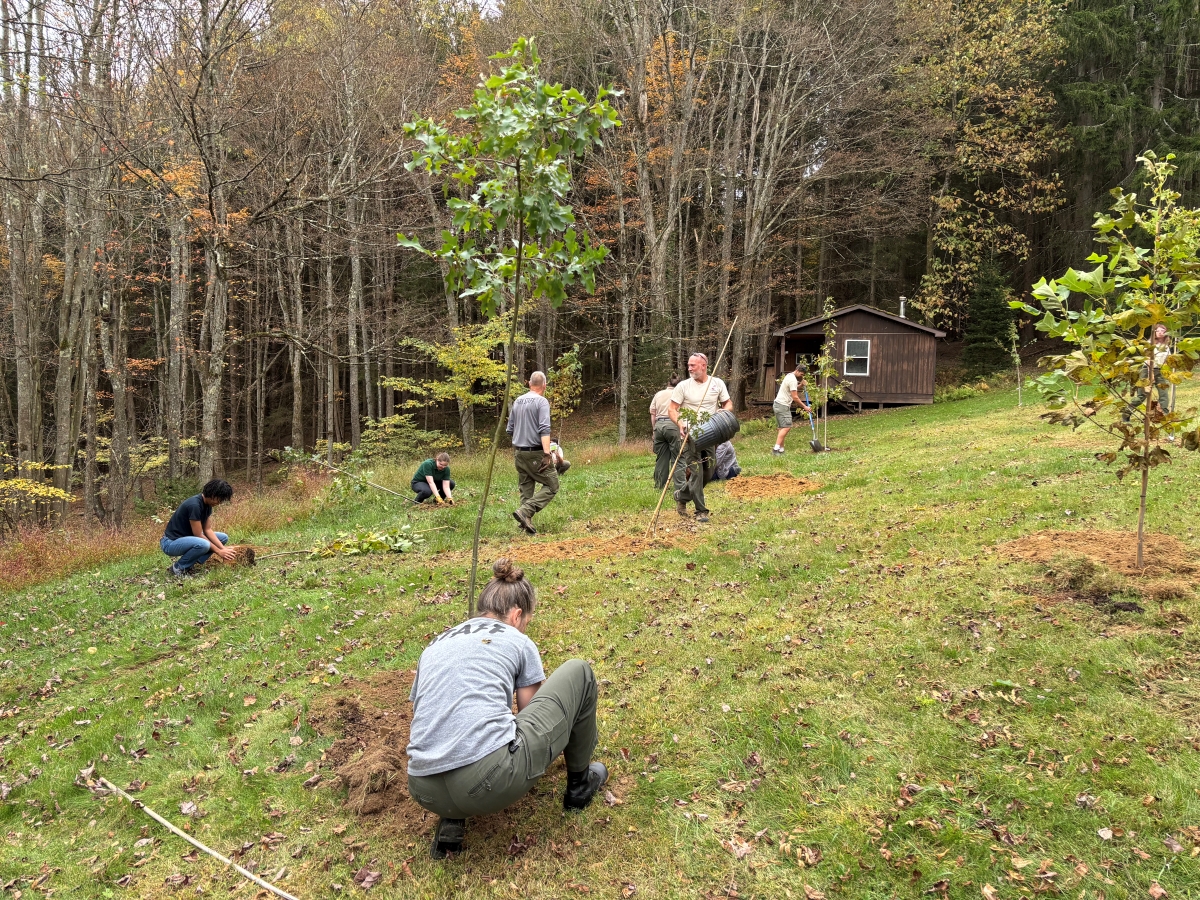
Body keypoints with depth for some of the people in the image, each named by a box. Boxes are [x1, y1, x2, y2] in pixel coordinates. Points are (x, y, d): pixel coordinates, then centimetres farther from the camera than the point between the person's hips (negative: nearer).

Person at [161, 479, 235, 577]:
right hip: (171, 542, -10)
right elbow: (198, 535, -23)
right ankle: (178, 567, -9)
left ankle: (189, 564, 3)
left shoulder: (207, 504, 1)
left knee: (223, 537, 4)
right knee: (203, 544, -37)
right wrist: (219, 552, -18)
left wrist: (223, 548, -10)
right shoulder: (194, 505, -27)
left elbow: (207, 530, 1)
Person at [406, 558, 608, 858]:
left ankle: (452, 819, 18)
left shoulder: (435, 647, 24)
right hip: (495, 780, -5)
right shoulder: (517, 642, 13)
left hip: (426, 793, 5)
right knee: (578, 671, 17)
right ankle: (580, 783, 34)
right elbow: (534, 713, 25)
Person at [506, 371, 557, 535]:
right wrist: (547, 454, -24)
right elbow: (544, 430, -20)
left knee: (526, 489, 13)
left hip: (519, 452, 7)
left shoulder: (517, 401, 12)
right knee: (551, 486, 1)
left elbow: (510, 430, 18)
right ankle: (525, 511, -14)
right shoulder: (542, 402, -9)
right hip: (536, 453, -7)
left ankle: (527, 522, 8)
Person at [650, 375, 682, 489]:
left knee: (661, 456, 11)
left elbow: (652, 413, 13)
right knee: (676, 456, 1)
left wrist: (654, 429, 17)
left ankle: (658, 484, 14)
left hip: (658, 425, 4)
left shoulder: (658, 394, 16)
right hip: (673, 424, -4)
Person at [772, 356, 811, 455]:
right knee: (786, 427, -15)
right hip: (782, 405, -10)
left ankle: (780, 449, 6)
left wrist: (801, 385, 8)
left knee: (783, 427, 7)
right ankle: (776, 449, -21)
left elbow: (793, 390, 26)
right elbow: (795, 397, -18)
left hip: (779, 404, 10)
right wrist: (805, 407, -12)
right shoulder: (793, 379, -16)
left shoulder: (790, 376, 16)